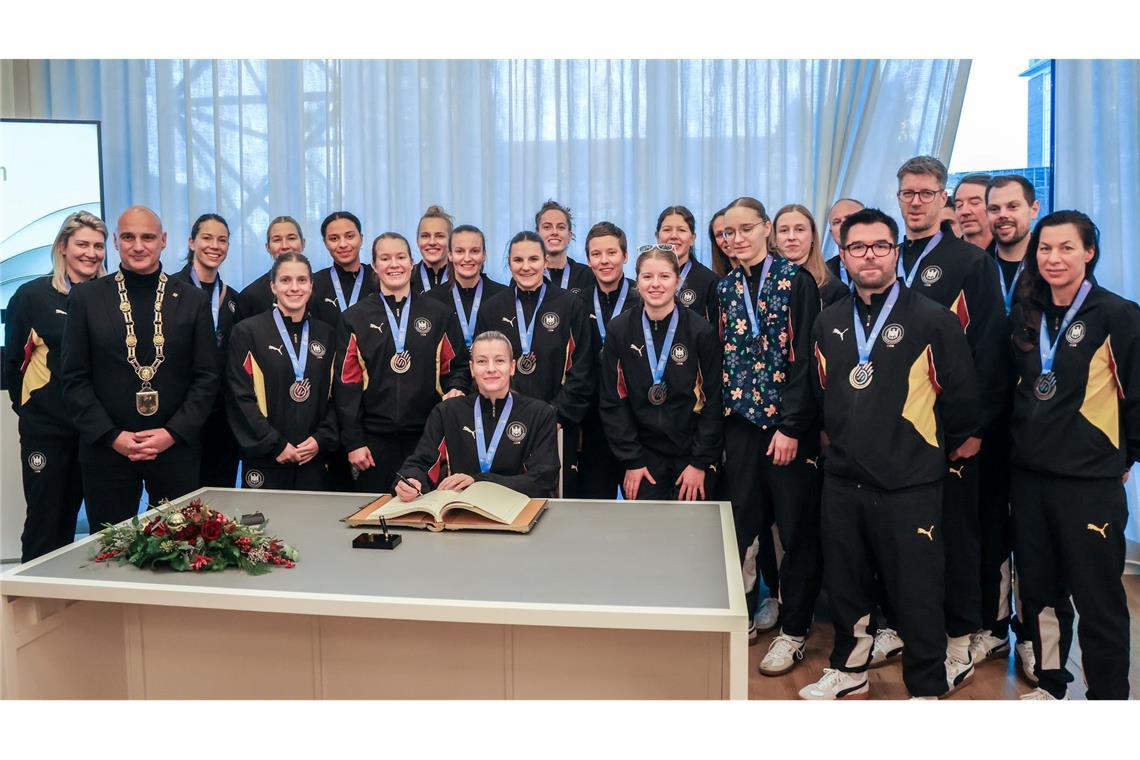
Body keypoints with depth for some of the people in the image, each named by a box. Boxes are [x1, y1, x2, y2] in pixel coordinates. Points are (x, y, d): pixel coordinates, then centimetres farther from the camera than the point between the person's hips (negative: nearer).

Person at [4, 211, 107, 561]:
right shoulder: (32, 295, -4)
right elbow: (13, 361, 2)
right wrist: (27, 405, 3)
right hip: (46, 427, -3)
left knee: (69, 517, 15)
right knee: (44, 521, 4)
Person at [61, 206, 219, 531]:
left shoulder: (193, 300, 5)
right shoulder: (86, 297, 5)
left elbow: (207, 377, 2)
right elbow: (74, 379, 2)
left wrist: (174, 432, -8)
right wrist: (112, 436, -8)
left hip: (177, 449, 0)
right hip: (106, 451, 0)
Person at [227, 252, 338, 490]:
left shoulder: (326, 335, 10)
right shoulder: (247, 332, -1)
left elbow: (335, 395, 10)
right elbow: (240, 397, -6)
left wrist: (322, 439, -4)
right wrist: (275, 444, -11)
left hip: (312, 459, 3)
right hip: (264, 460, -3)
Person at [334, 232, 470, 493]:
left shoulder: (439, 314, 7)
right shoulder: (354, 318, 6)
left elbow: (458, 365, 13)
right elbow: (346, 382, 3)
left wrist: (456, 390, -10)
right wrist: (353, 441, -3)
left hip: (427, 434, 0)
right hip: (375, 439, 0)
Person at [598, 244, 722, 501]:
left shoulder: (702, 332, -7)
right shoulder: (619, 330, -3)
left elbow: (713, 401, -5)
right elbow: (613, 400, -1)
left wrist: (700, 462, -8)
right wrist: (631, 461, -5)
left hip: (692, 453, -1)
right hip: (643, 453, 1)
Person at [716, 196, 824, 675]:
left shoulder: (796, 281, -4)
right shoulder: (725, 289, 10)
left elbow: (805, 357, -10)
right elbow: (721, 358, 12)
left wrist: (792, 427, -14)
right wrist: (724, 413, 3)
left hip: (790, 424, -4)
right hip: (741, 422, 4)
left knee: (797, 529, 4)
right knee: (740, 525, 7)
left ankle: (793, 631, 18)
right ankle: (740, 615, 23)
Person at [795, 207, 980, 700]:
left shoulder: (934, 320, -8)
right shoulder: (828, 323, 7)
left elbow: (960, 400, -3)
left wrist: (936, 453, 6)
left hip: (910, 486, -4)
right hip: (842, 480, 5)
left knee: (916, 591, 5)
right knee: (844, 583, 16)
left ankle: (928, 688, 25)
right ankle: (848, 672, 36)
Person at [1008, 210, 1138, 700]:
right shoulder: (1025, 316, 8)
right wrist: (1022, 443, 14)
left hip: (1091, 480, -5)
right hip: (1028, 475, 5)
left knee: (1098, 598, 3)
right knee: (1038, 590, 15)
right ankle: (1049, 683, 32)